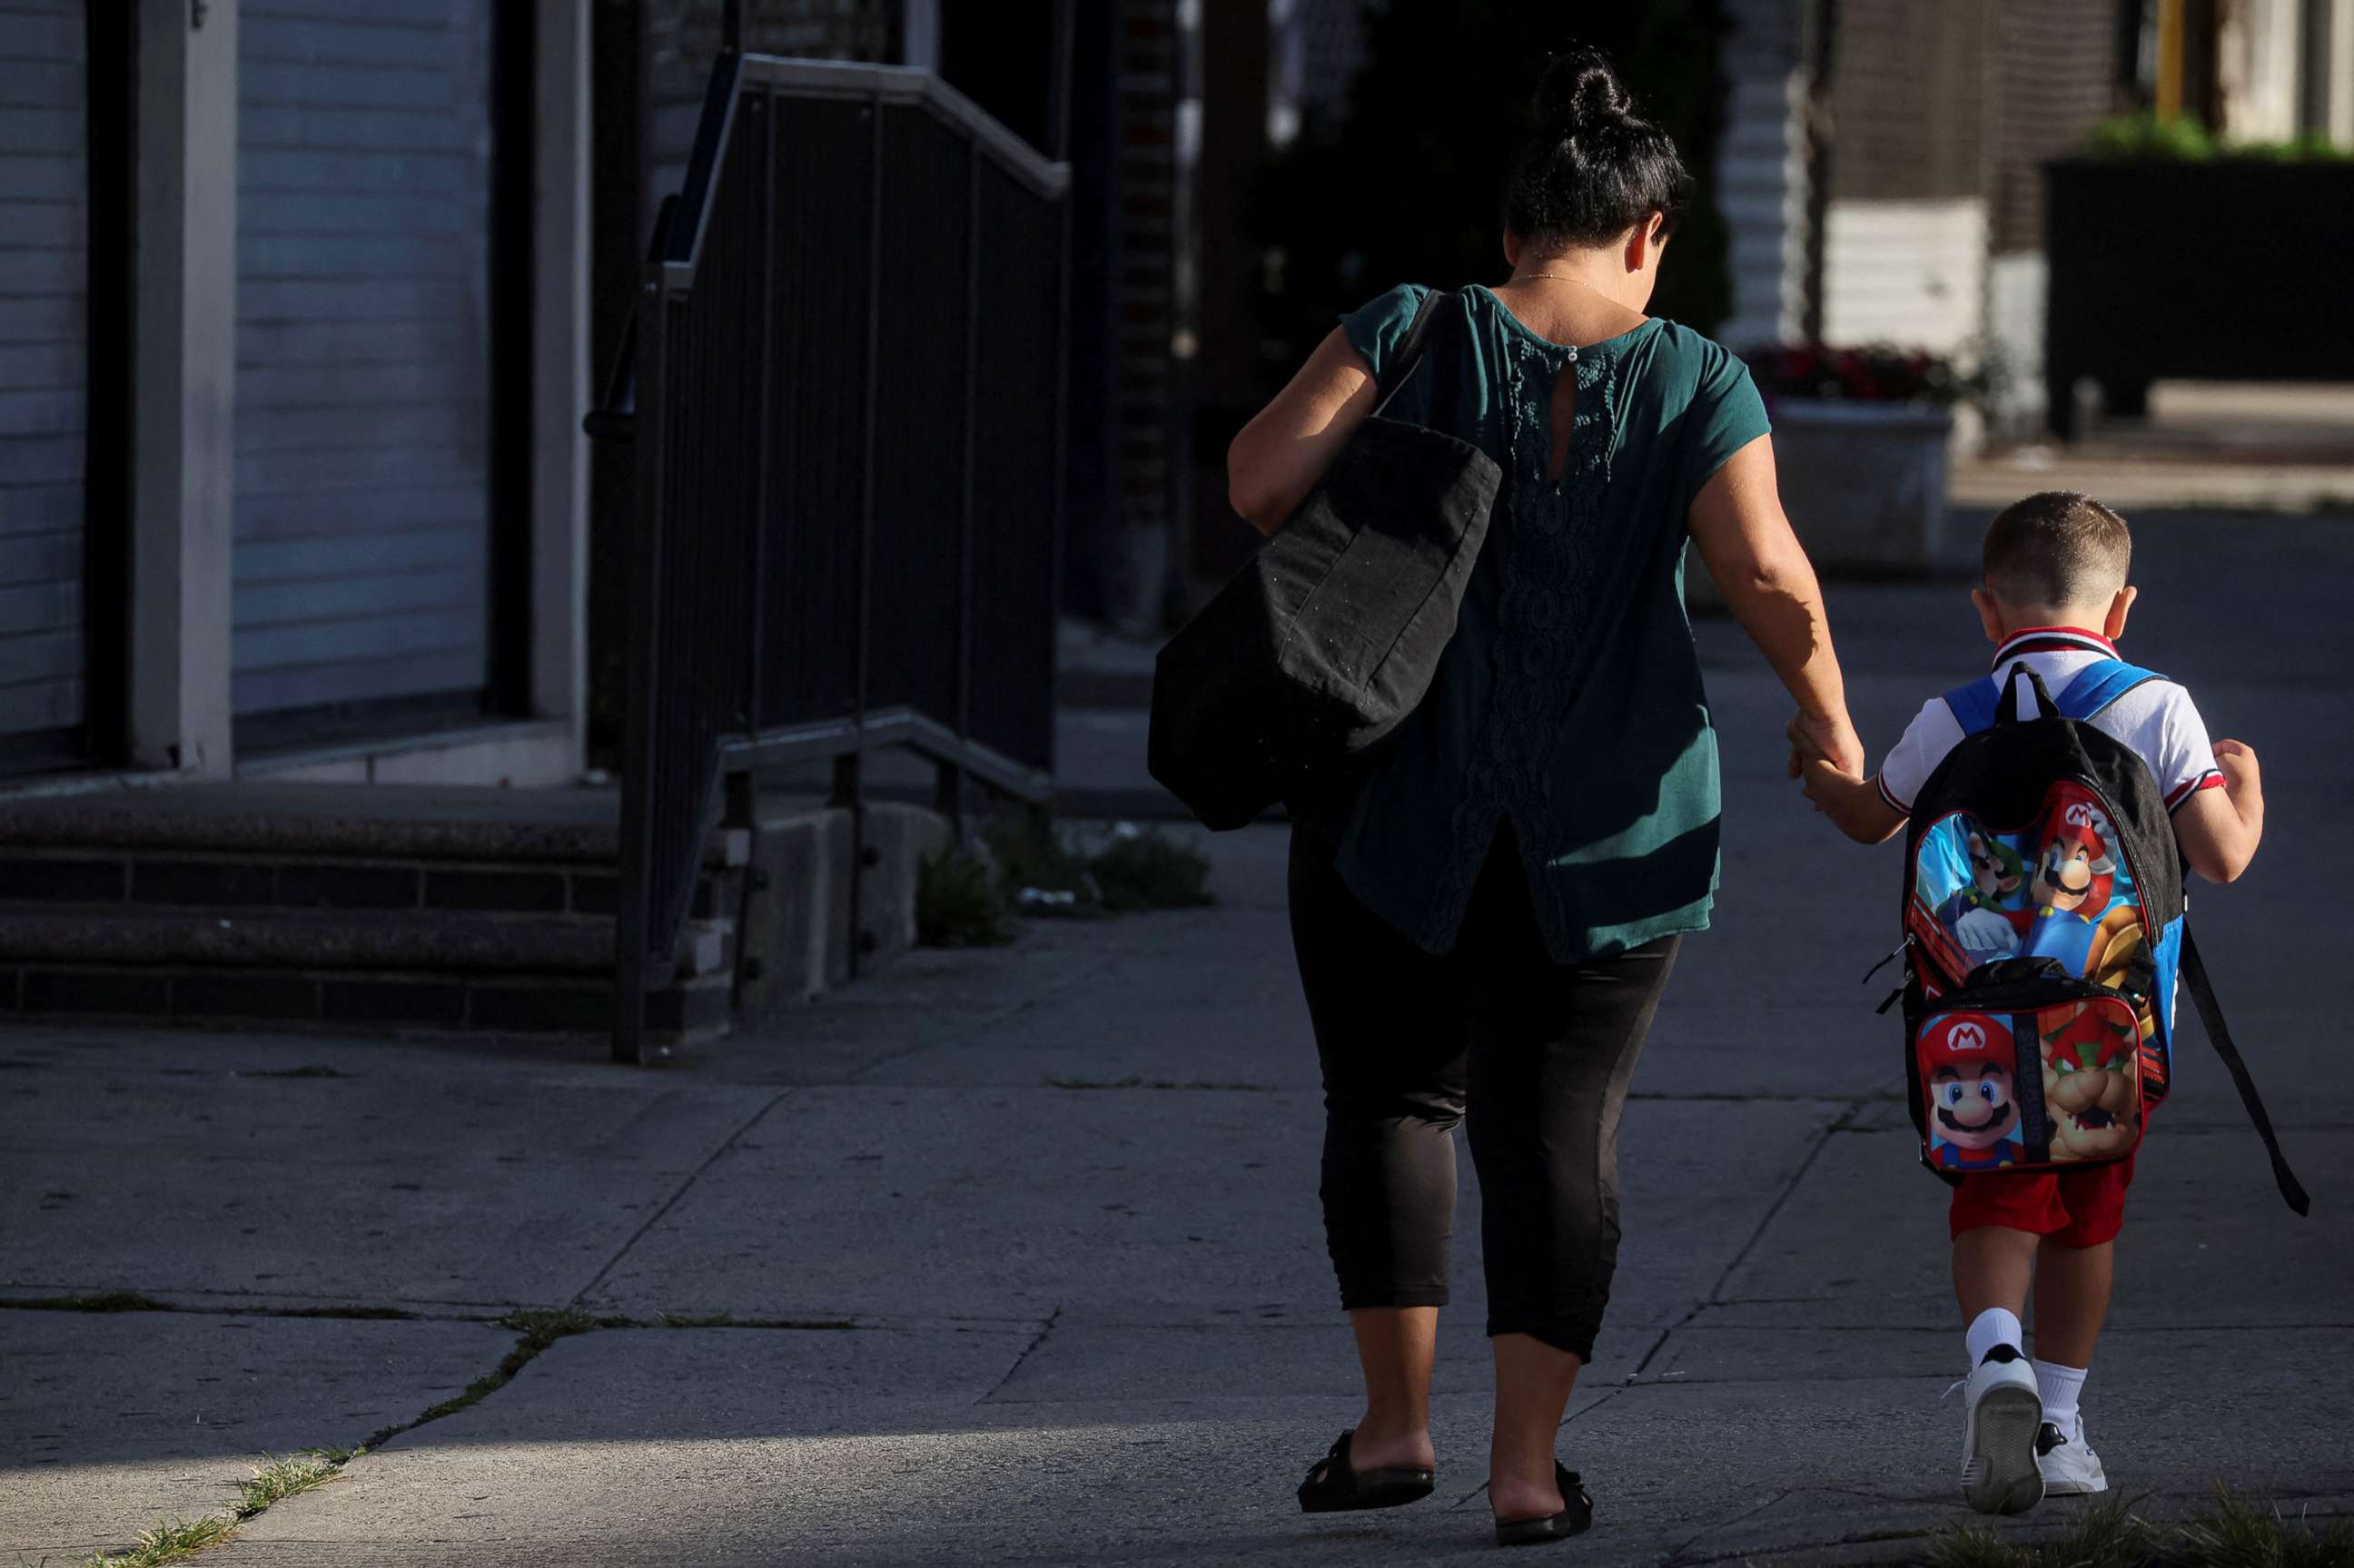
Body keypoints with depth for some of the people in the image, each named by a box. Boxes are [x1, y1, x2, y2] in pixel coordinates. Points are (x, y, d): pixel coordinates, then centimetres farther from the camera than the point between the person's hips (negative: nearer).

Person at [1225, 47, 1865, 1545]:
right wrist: (1828, 712, 3)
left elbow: (1261, 478, -12)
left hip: (1406, 799, 0)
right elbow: (1768, 578, -12)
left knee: (1395, 1092, 14)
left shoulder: (1413, 338, -4)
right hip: (1610, 826, 0)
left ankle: (1396, 1420, 9)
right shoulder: (1698, 384, -4)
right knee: (1562, 1124, 5)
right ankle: (1529, 1463, 0)